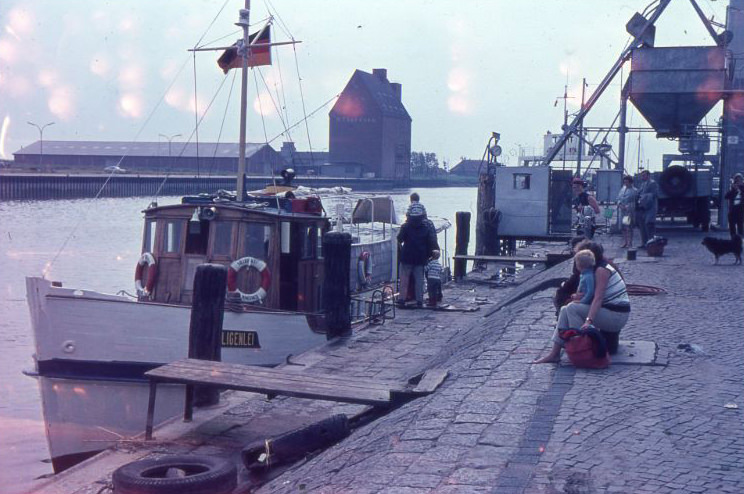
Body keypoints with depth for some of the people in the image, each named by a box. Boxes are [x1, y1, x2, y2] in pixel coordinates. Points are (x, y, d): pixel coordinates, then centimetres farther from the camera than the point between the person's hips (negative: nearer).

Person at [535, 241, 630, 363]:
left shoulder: (601, 270, -14)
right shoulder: (597, 269, 15)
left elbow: (598, 298, -25)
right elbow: (594, 298, 10)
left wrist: (589, 321, -35)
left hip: (616, 315, -10)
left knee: (572, 308, -20)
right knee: (565, 310, 4)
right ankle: (554, 353, -3)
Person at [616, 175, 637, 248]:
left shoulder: (634, 190, -4)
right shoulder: (623, 189, 15)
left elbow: (634, 202, -8)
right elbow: (619, 197, 15)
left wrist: (627, 207, -16)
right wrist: (619, 204, -4)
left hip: (629, 211, -6)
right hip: (622, 210, 6)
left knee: (629, 227, -8)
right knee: (623, 227, 7)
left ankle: (629, 243, -4)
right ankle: (625, 242, 14)